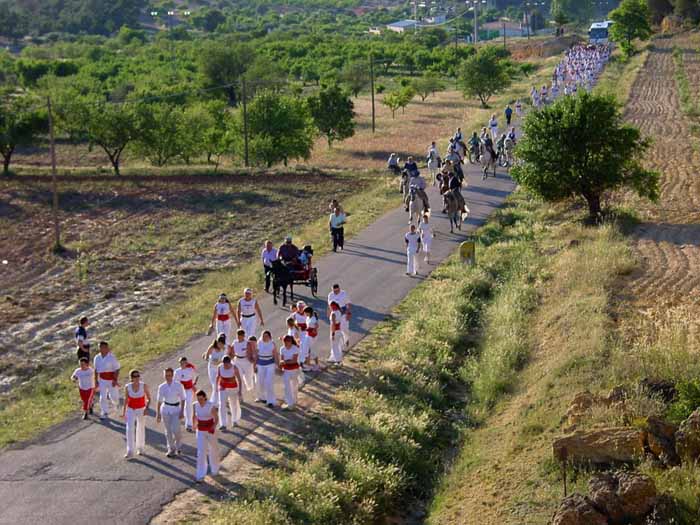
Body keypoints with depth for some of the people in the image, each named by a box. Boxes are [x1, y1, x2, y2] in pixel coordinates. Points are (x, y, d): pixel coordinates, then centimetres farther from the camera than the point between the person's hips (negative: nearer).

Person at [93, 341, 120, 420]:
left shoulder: (112, 357, -14)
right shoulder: (97, 358, 1)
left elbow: (116, 369, -12)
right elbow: (96, 370, 11)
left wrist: (115, 380, -17)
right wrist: (96, 380, 9)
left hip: (112, 379, -4)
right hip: (102, 380, 4)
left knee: (113, 396, 1)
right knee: (103, 397, 1)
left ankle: (115, 403, 37)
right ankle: (105, 413, 12)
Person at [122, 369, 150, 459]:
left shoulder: (144, 386, -16)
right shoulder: (127, 387, -12)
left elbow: (149, 398, -7)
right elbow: (126, 399, 0)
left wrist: (147, 408, -22)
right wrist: (123, 412, 3)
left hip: (141, 410, 0)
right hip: (130, 410, 0)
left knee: (140, 429, 13)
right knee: (129, 430, -9)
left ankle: (140, 448, 33)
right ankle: (130, 451, -5)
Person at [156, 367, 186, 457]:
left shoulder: (178, 385, -8)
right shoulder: (161, 387, -3)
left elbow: (182, 399, -2)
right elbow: (159, 401, 4)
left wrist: (182, 411, -6)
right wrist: (158, 414, 3)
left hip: (176, 409, -2)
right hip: (166, 409, 2)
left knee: (176, 429, -8)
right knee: (168, 430, 7)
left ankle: (178, 445, 21)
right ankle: (171, 449, 21)